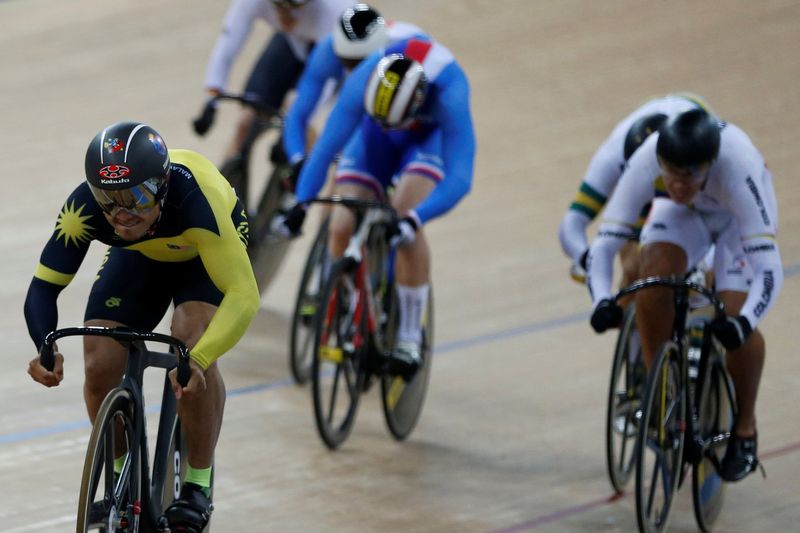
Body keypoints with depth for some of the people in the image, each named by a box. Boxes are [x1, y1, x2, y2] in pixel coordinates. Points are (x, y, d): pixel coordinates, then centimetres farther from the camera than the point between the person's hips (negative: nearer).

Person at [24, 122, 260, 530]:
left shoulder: (194, 199, -44)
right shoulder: (83, 207, -34)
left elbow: (243, 294, -45)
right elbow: (44, 286, -29)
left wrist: (198, 358, -60)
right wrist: (46, 350, -49)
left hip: (203, 251, -3)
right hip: (138, 257, 3)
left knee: (192, 347, -28)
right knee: (99, 367, -12)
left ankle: (199, 484, -10)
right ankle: (121, 478, 14)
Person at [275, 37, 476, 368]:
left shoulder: (449, 95, -43)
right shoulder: (363, 81, -37)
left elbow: (459, 179, -47)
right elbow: (327, 144, -36)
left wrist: (412, 220, -60)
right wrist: (301, 203, -48)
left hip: (431, 135, -3)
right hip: (376, 140, 3)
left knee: (403, 218, -28)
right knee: (342, 229, -13)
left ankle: (409, 337, -15)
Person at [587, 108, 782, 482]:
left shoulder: (738, 168, -43)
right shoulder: (645, 164, -37)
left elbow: (768, 266, -46)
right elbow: (604, 244, -36)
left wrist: (743, 323, -61)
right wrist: (602, 302, -53)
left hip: (737, 215, -2)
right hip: (681, 215, 2)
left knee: (735, 321, -19)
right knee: (653, 277, -27)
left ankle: (744, 432, 6)